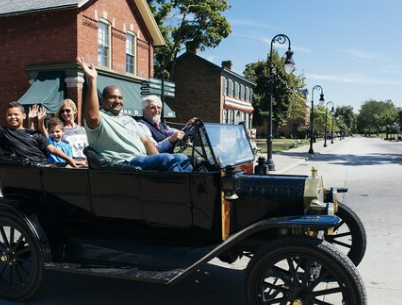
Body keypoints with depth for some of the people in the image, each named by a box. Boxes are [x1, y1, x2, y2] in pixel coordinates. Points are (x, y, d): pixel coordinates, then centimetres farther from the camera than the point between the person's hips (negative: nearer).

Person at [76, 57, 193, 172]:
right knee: (168, 159, -28)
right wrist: (91, 80, -26)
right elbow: (92, 116, -23)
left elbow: (146, 141, 20)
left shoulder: (129, 119, 28)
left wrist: (159, 161, 1)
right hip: (126, 163, -8)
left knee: (182, 159, -11)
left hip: (146, 159, 8)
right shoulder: (100, 118, 4)